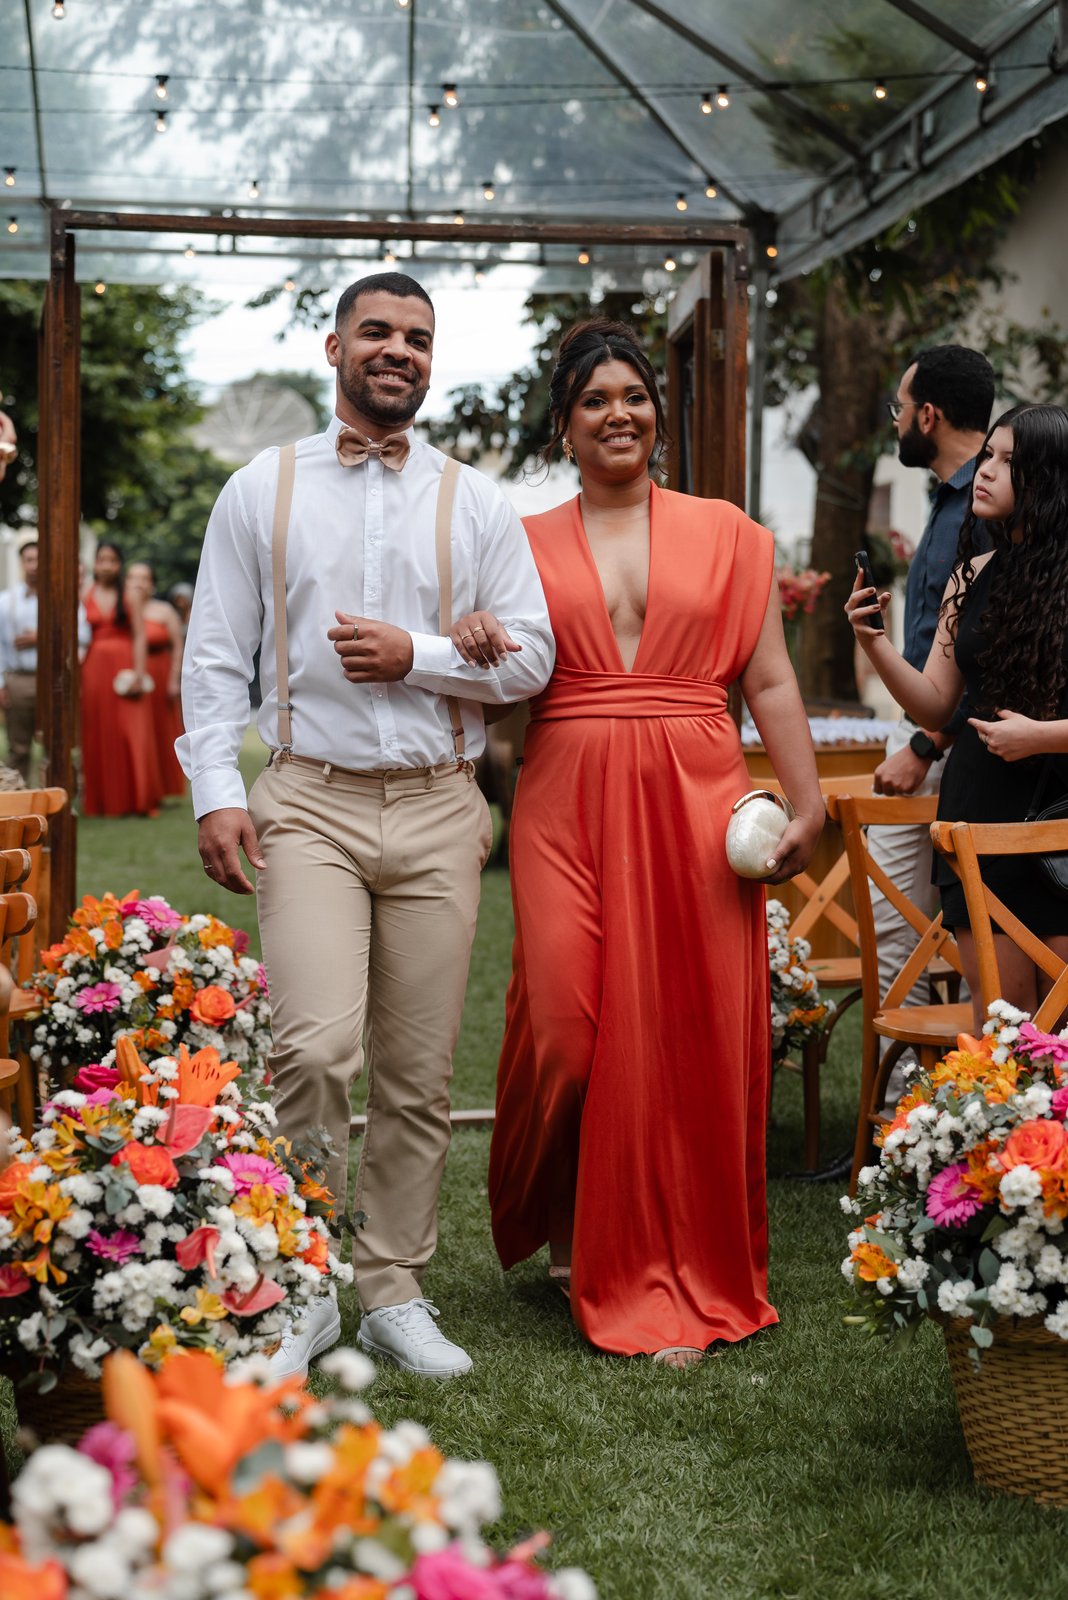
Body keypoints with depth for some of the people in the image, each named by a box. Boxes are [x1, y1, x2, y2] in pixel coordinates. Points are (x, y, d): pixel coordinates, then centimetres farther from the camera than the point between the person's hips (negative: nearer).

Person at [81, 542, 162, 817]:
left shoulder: (130, 595, 2)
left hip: (123, 668, -3)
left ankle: (135, 800, 1)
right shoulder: (85, 596, 9)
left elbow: (139, 636, -3)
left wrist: (138, 673, -12)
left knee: (130, 733, -5)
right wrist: (79, 674, 0)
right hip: (94, 668, 3)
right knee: (98, 736, 5)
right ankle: (101, 801, 12)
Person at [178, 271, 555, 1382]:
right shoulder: (262, 489, 9)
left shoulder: (475, 502, 11)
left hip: (437, 810, 2)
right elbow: (215, 654, 6)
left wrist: (416, 654, -8)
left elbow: (530, 658, 7)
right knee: (314, 1048, -17)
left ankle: (394, 1294, 18)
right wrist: (216, 791, -4)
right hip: (309, 802, -2)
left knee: (418, 1071, 4)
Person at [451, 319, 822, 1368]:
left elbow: (770, 682, 8)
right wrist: (472, 644, -10)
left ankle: (683, 1281, 12)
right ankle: (560, 1225, 24)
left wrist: (808, 802, -2)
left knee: (693, 1036, -1)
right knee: (564, 1027, -5)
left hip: (695, 806, 0)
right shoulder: (525, 544, 10)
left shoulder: (725, 533, 10)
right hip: (569, 808, 0)